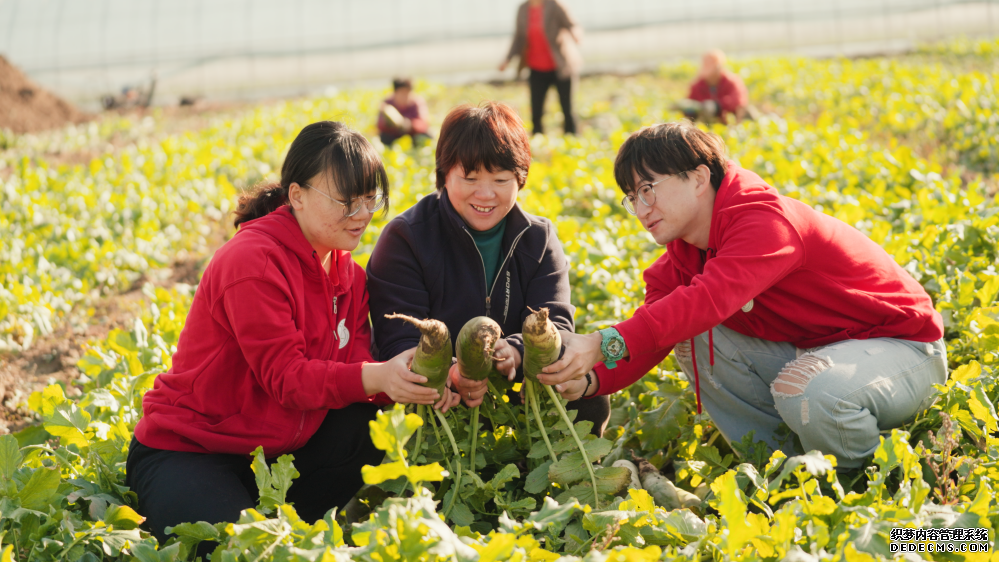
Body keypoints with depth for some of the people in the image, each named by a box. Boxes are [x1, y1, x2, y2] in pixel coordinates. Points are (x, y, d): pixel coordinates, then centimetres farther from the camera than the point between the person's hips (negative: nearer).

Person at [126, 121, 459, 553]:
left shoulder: (345, 271, 6)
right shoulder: (253, 261, -20)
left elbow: (352, 366, -5)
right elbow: (283, 376, -24)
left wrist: (409, 381, -27)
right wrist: (375, 378, -38)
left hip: (273, 448, 8)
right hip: (185, 453, -8)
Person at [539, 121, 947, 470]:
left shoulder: (764, 221, -28)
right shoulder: (684, 253, 1)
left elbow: (710, 299, -44)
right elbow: (651, 333, -8)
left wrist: (606, 344, -52)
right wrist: (591, 380, -29)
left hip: (903, 347, -8)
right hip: (811, 350, 8)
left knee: (808, 392, -38)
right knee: (694, 341, -9)